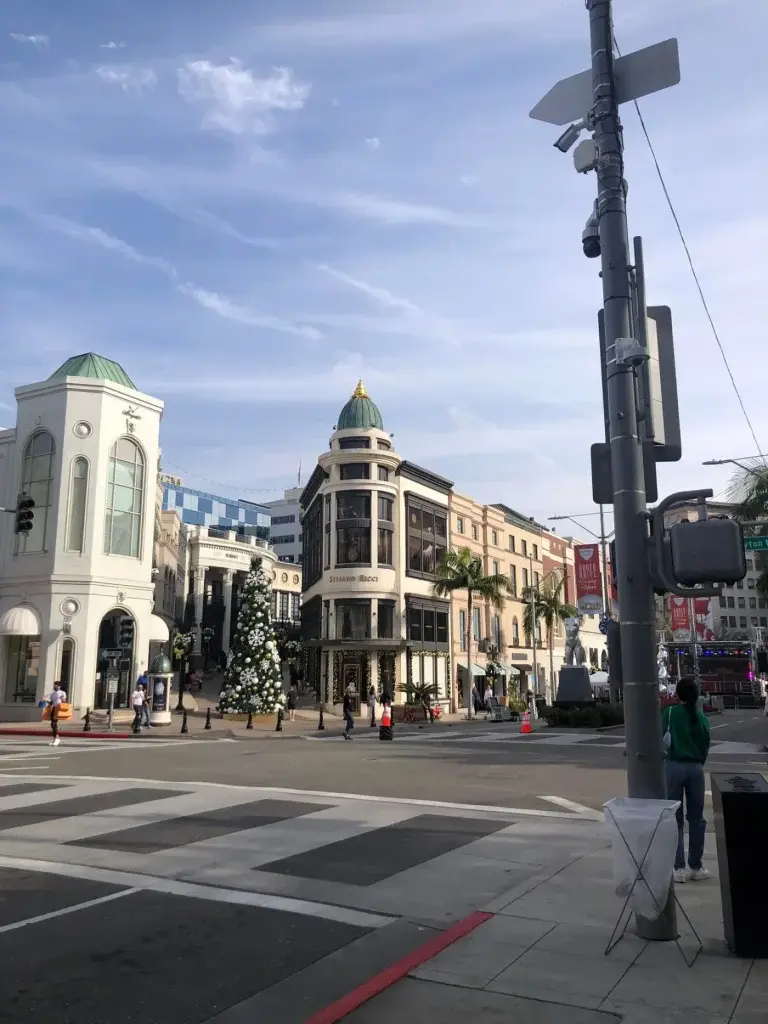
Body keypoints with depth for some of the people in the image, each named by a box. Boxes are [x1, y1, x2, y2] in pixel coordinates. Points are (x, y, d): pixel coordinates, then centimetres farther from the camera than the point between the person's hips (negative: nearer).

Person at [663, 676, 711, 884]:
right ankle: (696, 867, 18)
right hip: (695, 768, 3)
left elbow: (662, 740, -7)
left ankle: (679, 868, 6)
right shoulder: (702, 718, 5)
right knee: (696, 818, 13)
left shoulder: (670, 712, -4)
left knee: (675, 818, 5)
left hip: (674, 766, -2)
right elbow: (705, 747, 8)